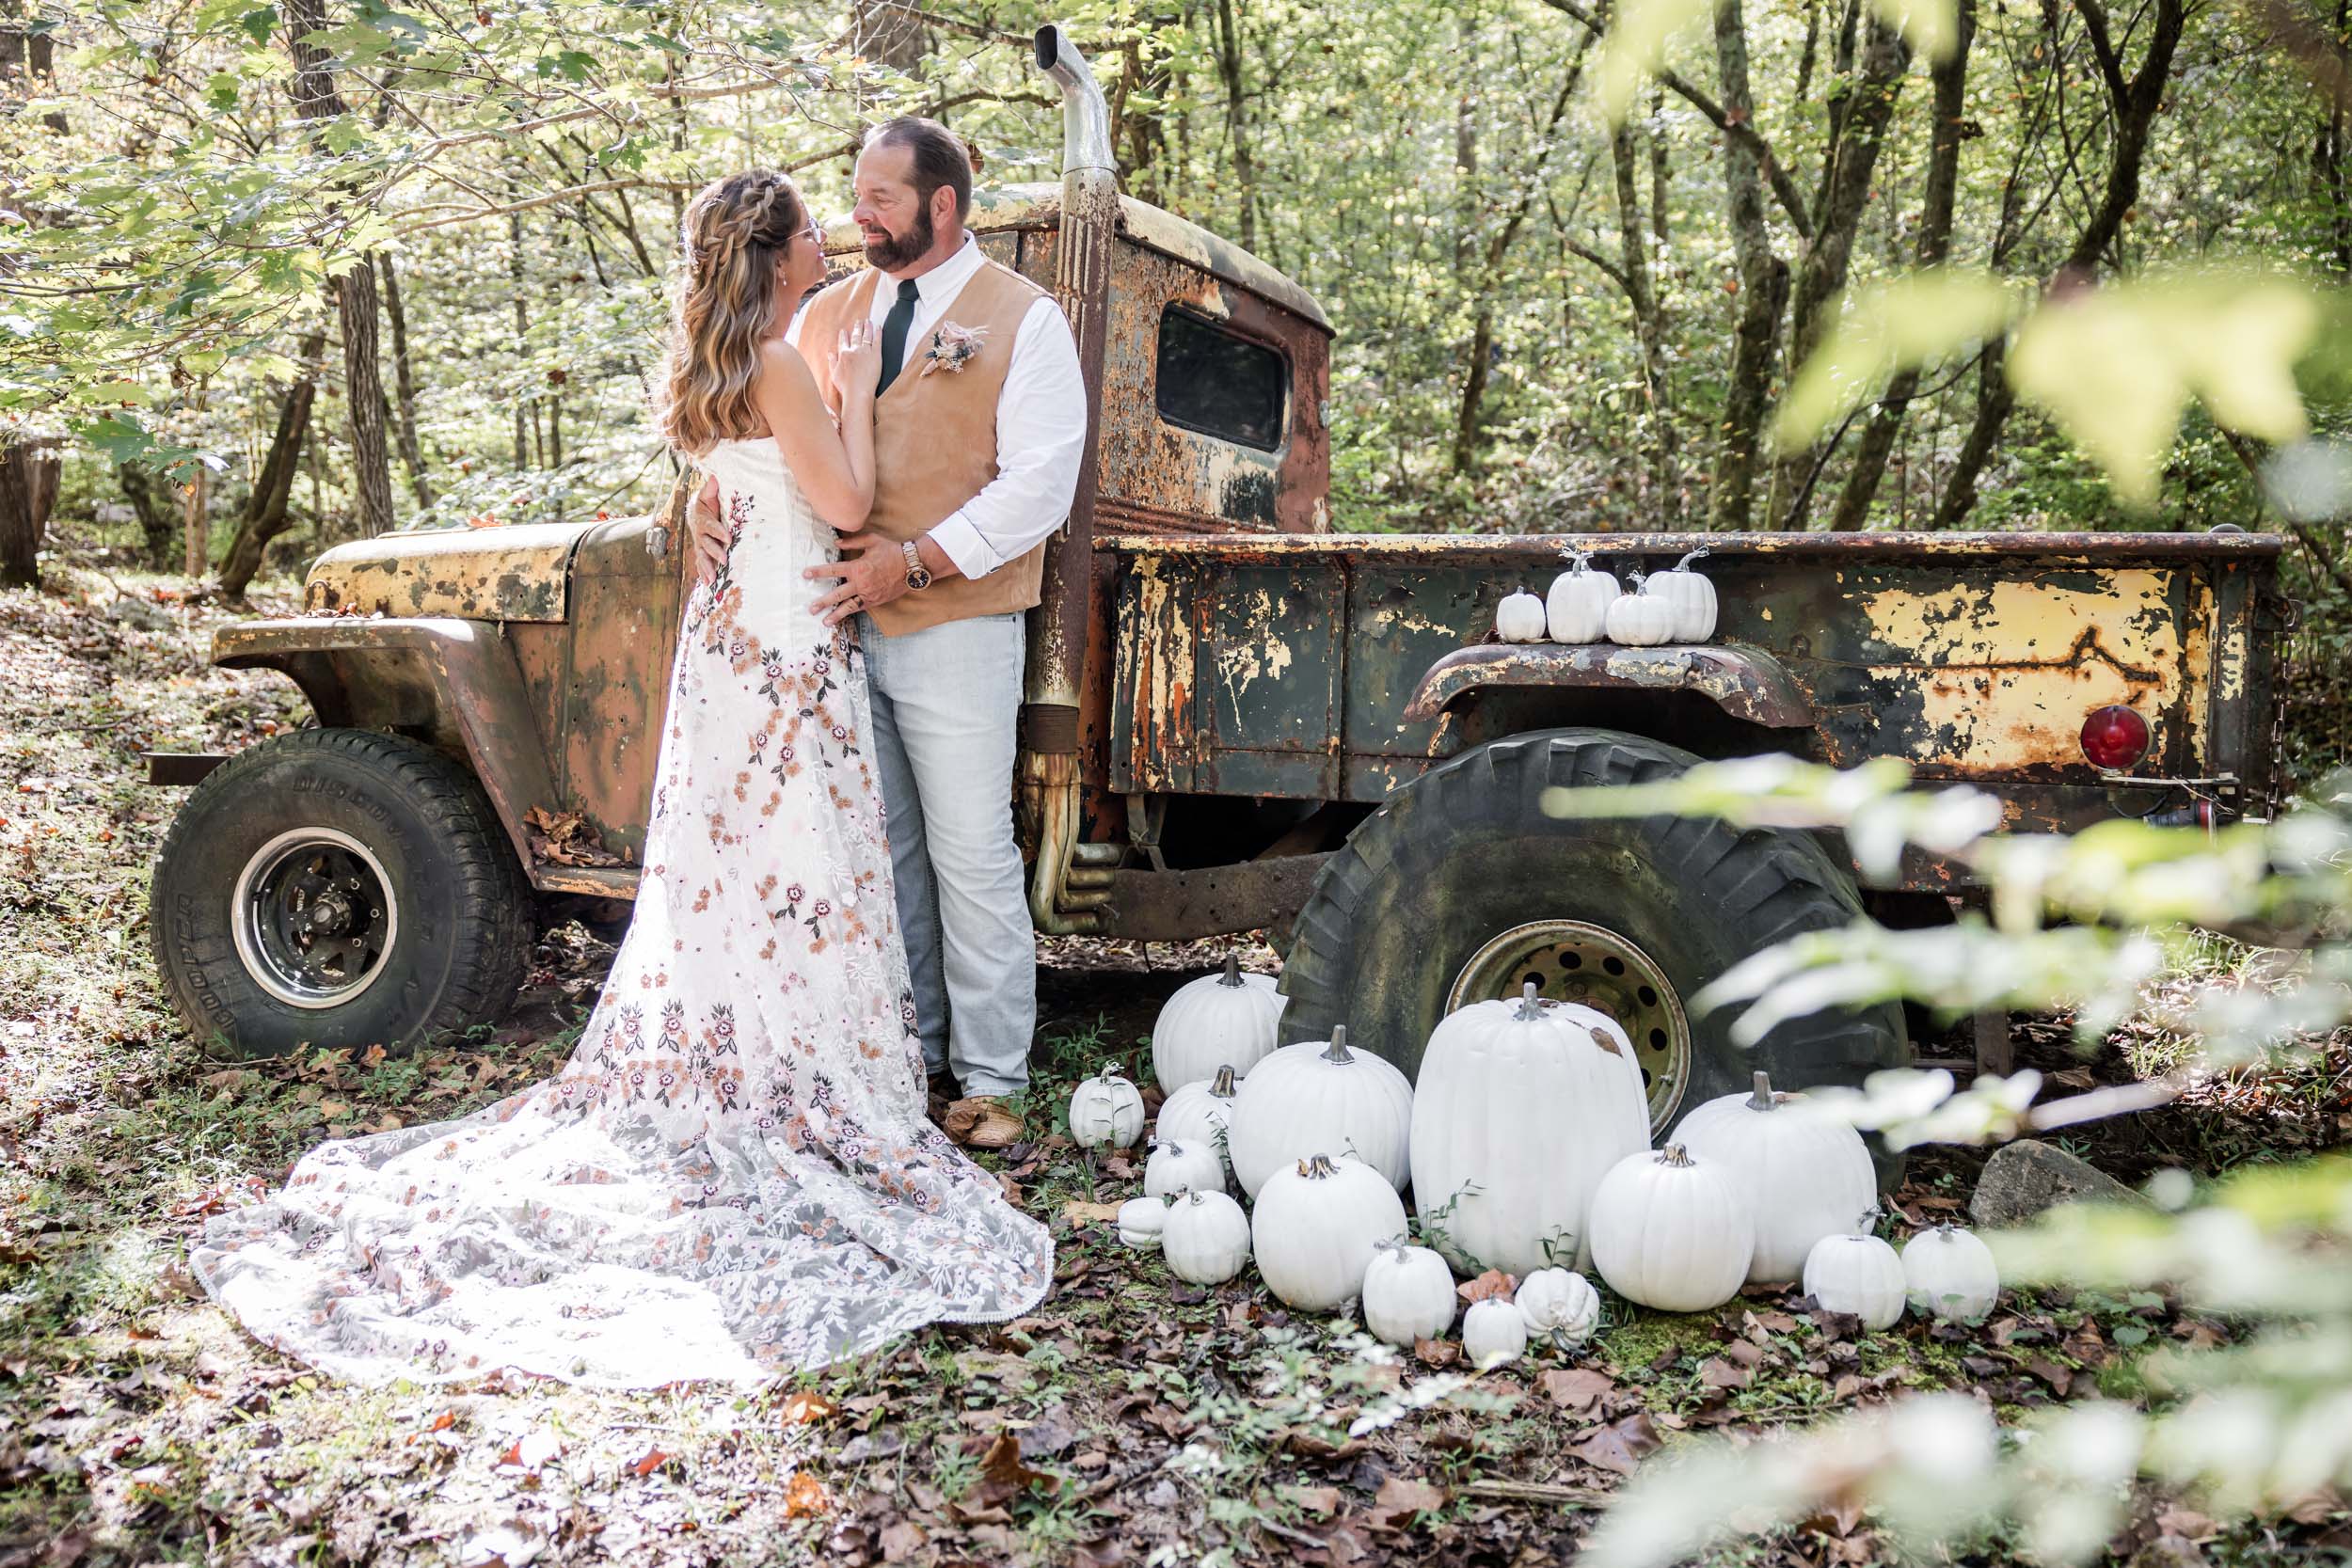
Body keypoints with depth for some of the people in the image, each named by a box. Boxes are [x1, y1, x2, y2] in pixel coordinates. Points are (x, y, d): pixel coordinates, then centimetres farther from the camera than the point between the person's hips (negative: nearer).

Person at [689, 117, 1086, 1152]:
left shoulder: (1022, 319, -1)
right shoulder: (826, 313, 15)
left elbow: (1038, 485, -10)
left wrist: (911, 563, -17)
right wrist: (711, 496, -5)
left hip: (954, 630, -5)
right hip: (840, 624, 5)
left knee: (971, 856, -1)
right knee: (879, 852, 11)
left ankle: (988, 1079, 12)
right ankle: (908, 1056, 24)